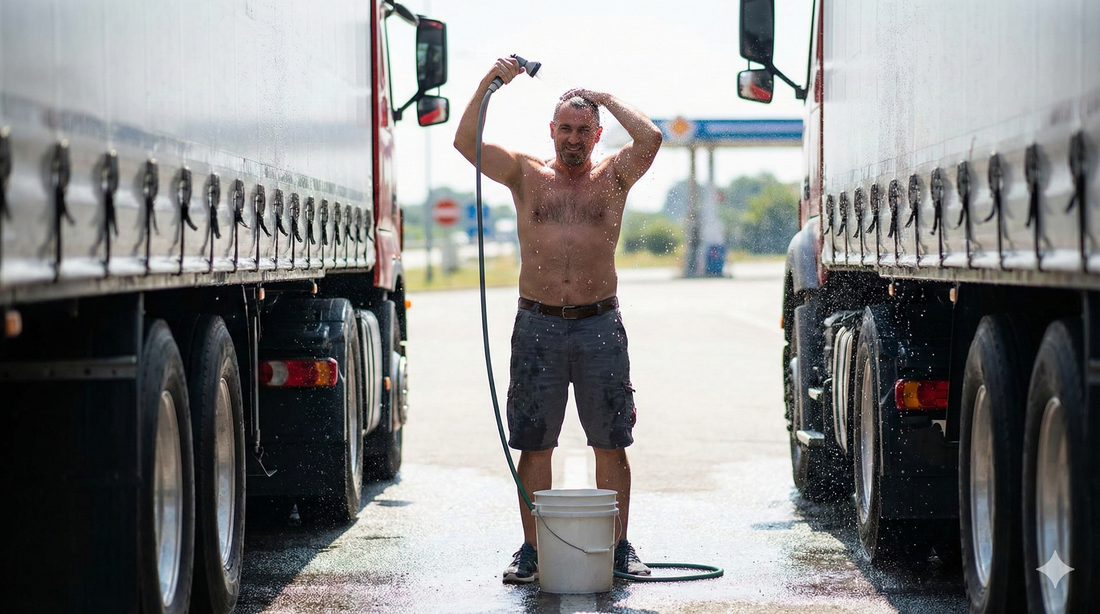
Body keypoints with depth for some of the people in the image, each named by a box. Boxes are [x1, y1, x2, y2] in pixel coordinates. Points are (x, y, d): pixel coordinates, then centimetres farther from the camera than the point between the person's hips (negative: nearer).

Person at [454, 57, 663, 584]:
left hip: (599, 326, 0)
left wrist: (605, 97, 0)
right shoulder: (527, 175, 8)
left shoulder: (612, 177, 7)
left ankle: (618, 547, 10)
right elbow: (466, 142, -2)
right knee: (534, 442, 3)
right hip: (537, 325, 0)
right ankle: (532, 549, 10)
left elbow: (650, 139, -11)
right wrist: (491, 81, -7)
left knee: (610, 442, 2)